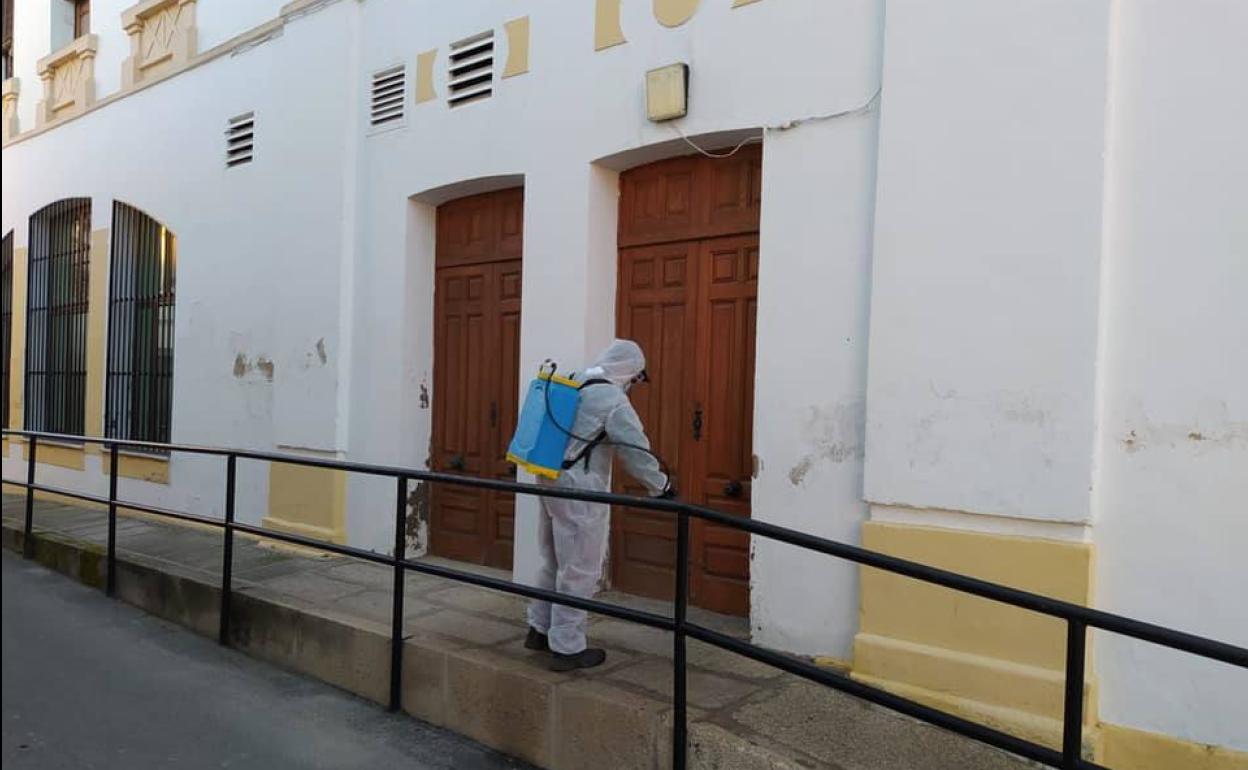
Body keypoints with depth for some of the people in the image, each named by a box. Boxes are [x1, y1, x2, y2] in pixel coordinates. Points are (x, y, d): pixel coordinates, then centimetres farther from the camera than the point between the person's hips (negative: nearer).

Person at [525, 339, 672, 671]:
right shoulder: (614, 400, -13)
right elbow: (637, 452, -14)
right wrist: (662, 487, -4)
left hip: (552, 482, 9)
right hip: (581, 491, -9)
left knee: (554, 563, 21)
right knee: (578, 571, 1)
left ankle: (540, 629, 33)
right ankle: (567, 648, 10)